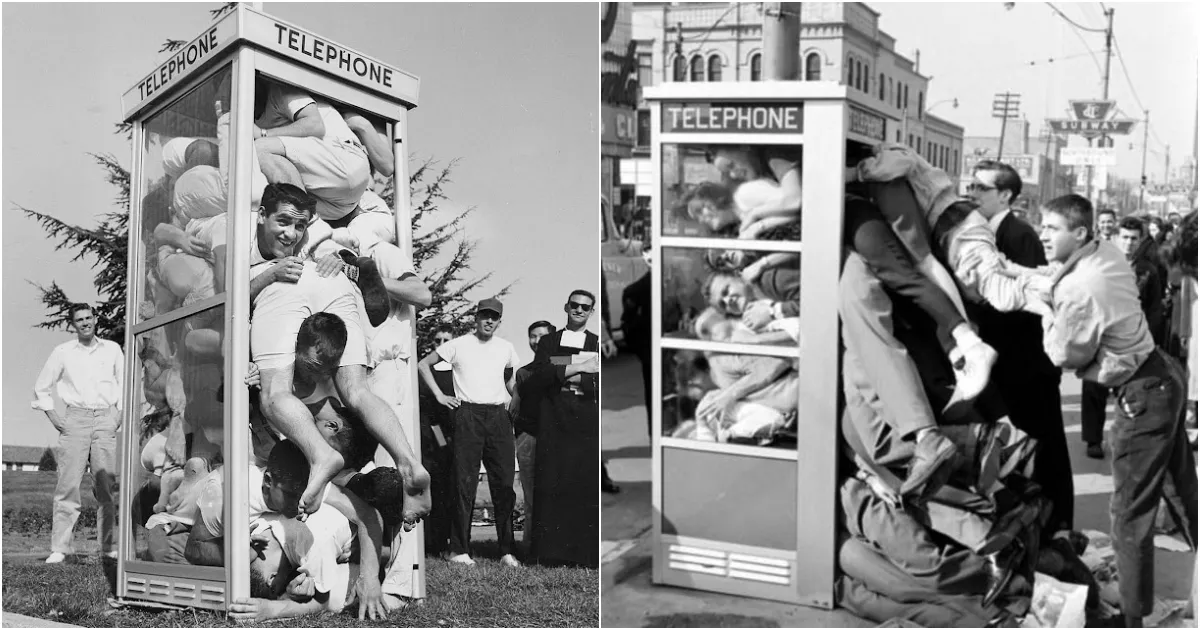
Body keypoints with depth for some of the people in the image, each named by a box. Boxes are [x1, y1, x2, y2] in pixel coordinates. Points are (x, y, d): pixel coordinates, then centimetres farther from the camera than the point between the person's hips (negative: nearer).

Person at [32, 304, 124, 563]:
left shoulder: (112, 349, 9)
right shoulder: (62, 352, 6)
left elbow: (125, 383, 17)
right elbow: (41, 389, 13)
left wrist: (120, 413, 7)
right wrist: (52, 415, 4)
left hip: (106, 419, 1)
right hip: (75, 419, -1)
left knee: (106, 485, 0)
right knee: (68, 484, -7)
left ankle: (108, 545, 5)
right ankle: (60, 547, -6)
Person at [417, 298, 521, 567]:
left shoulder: (506, 348, 14)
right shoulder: (458, 345, 4)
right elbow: (423, 364, 8)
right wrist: (439, 395, 1)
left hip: (498, 416, 3)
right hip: (468, 415, -3)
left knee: (504, 482, 1)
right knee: (465, 482, -4)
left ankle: (507, 550, 6)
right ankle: (459, 549, 1)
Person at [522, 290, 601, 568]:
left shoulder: (598, 344, 13)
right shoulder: (548, 342, 15)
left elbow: (599, 383, -1)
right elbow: (536, 380, -1)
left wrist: (570, 377, -10)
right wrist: (576, 368, -8)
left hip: (587, 422, 0)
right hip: (554, 421, 0)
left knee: (587, 486, -6)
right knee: (552, 485, -5)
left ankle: (586, 553, -2)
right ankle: (551, 552, -3)